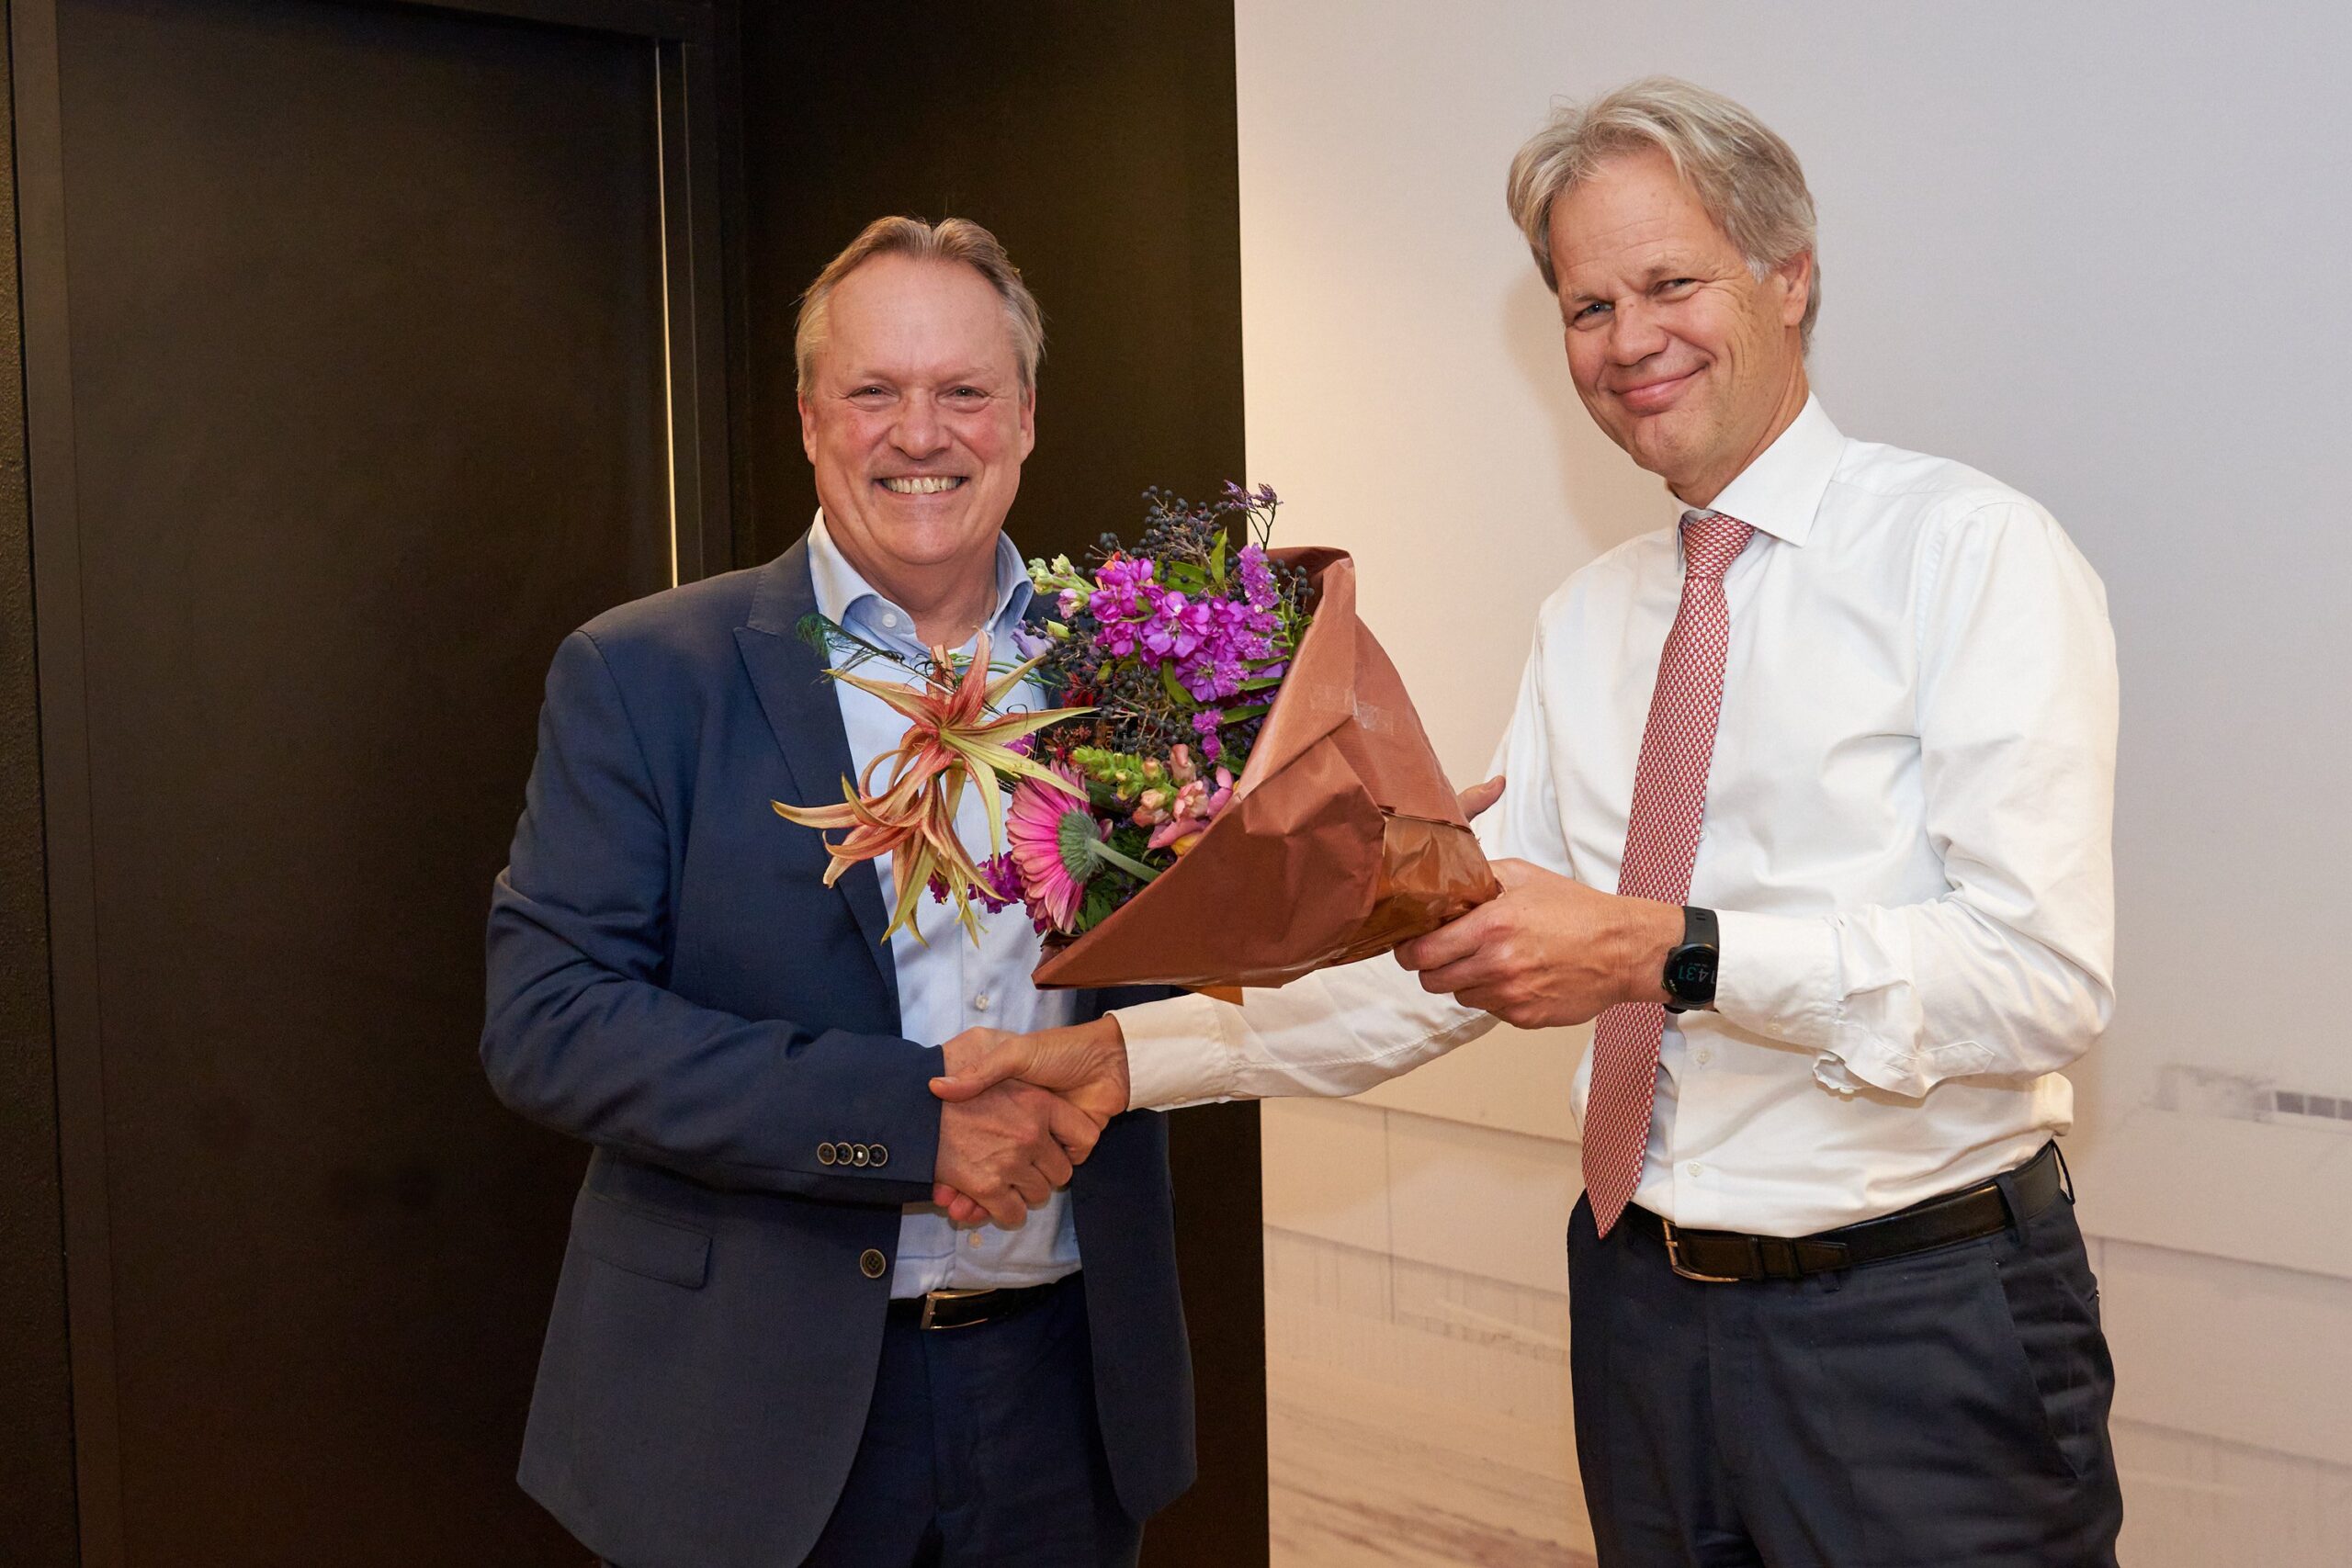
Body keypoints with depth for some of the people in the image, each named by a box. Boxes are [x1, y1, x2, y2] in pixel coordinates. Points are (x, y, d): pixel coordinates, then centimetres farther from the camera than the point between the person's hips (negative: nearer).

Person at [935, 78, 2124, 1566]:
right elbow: (1455, 960, 8)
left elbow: (2044, 971, -20)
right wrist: (1127, 1054, -2)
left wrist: (1662, 950, -30)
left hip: (1918, 1324, -5)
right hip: (1644, 1305, 6)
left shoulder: (1969, 550, -10)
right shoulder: (1584, 622, 10)